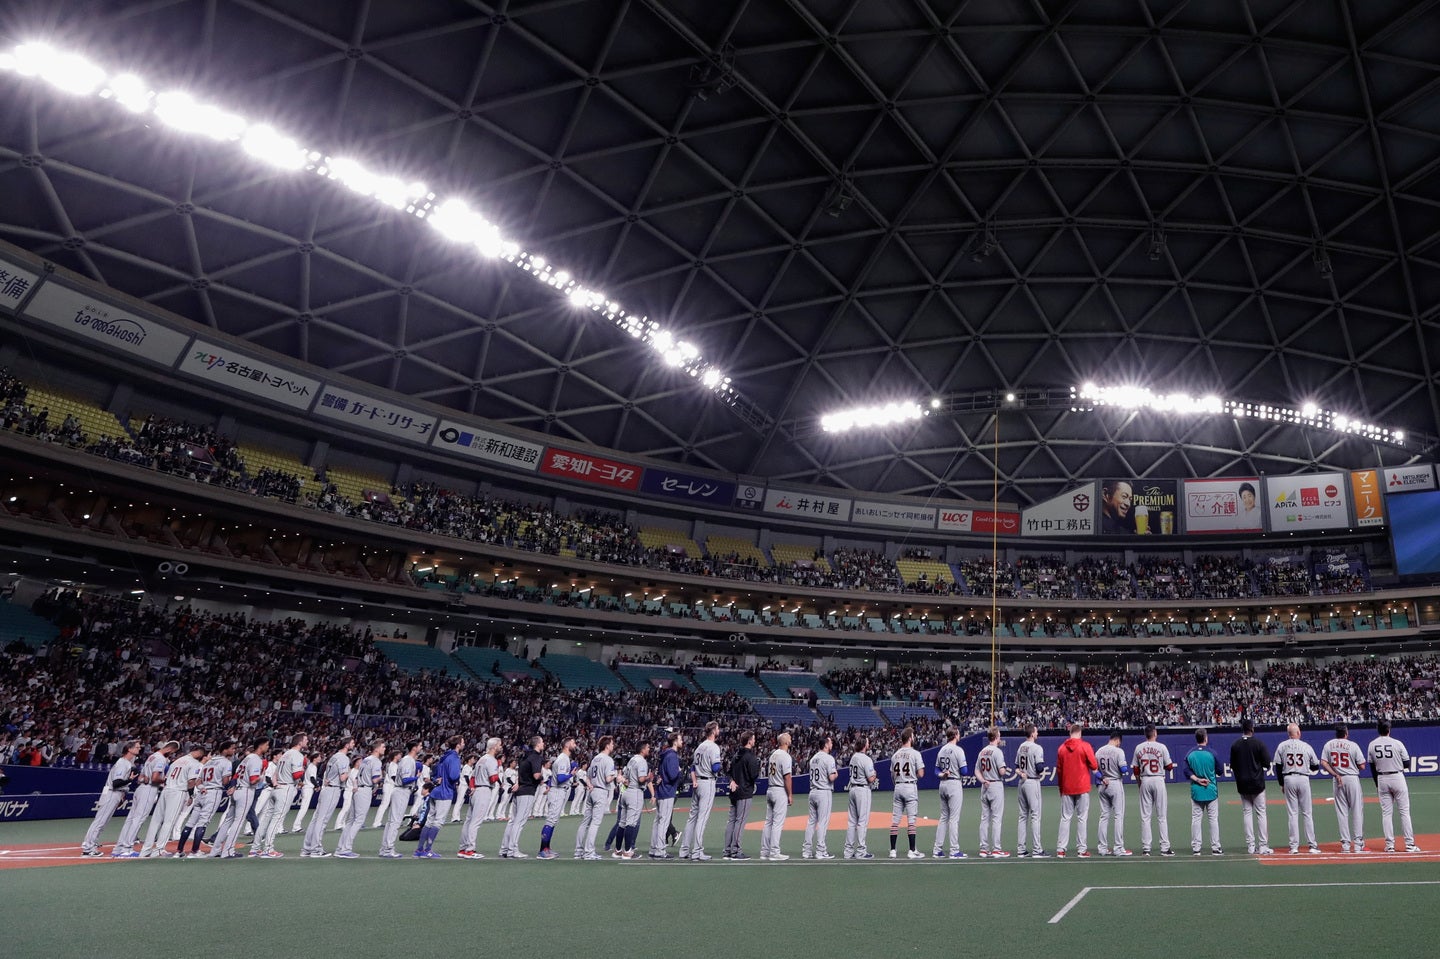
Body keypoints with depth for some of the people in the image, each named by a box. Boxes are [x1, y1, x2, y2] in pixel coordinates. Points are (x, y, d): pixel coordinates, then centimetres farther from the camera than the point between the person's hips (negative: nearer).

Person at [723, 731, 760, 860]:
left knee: (731, 820, 10)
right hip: (745, 793, -8)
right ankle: (735, 851, -5)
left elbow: (729, 771, 17)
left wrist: (732, 780, 3)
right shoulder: (750, 757, -13)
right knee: (741, 821, -5)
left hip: (734, 791, 8)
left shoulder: (736, 755, 13)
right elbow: (754, 776, -16)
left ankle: (728, 850, 13)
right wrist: (758, 763, -2)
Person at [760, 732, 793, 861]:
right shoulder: (785, 756, -14)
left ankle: (764, 851, 15)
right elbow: (787, 777, -17)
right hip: (781, 792, -8)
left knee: (768, 822, 11)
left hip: (770, 790, 9)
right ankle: (774, 853, -5)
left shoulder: (773, 755, 12)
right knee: (778, 822, -5)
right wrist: (790, 795, -12)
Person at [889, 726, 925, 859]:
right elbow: (920, 774, -8)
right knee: (912, 819, -1)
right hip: (910, 787, -5)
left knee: (895, 820, 6)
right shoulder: (915, 753, -7)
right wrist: (914, 773, 11)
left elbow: (892, 775, 11)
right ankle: (912, 851, -1)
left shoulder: (895, 755, 10)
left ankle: (892, 850, 8)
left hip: (898, 787, 5)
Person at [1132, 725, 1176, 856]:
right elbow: (1169, 767, -3)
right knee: (1162, 815, 2)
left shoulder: (1139, 748, 4)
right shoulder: (1162, 747, -6)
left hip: (1145, 781, 3)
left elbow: (1135, 769, 6)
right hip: (1158, 780, -3)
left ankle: (1146, 848, 5)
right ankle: (1165, 848, 2)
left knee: (1145, 816, 5)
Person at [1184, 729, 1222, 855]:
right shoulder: (1212, 753, -8)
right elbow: (1219, 771, 1)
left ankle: (1195, 848, 7)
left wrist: (1197, 779, -10)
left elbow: (1187, 772, -6)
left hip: (1196, 791, 2)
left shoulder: (1190, 754, -1)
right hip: (1211, 791, -2)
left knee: (1196, 819, 5)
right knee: (1213, 819, 6)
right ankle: (1215, 848, 7)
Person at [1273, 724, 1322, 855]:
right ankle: (1312, 845, 7)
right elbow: (1316, 767, 6)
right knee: (1307, 812, 6)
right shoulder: (1306, 746, -1)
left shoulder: (1282, 746, 1)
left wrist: (1281, 784, 10)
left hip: (1288, 780, 1)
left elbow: (1278, 767, 1)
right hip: (1303, 779, 0)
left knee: (1292, 813, 4)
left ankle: (1294, 846, 3)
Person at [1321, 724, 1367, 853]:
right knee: (1357, 810, 3)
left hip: (1338, 780, 3)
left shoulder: (1329, 745, 4)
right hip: (1352, 779, -3)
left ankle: (1345, 844, 7)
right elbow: (1362, 766, -5)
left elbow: (1323, 763, -4)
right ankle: (1358, 844, 2)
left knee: (1342, 812, 7)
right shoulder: (1353, 745, -6)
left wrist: (1336, 775, -3)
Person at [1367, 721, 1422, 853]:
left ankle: (1389, 845, 7)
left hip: (1382, 780, 3)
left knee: (1386, 813, 7)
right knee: (1404, 811, 4)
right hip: (1397, 778, -2)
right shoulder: (1397, 743, -9)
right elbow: (1407, 764, -5)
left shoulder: (1372, 745, 1)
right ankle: (1409, 844, 5)